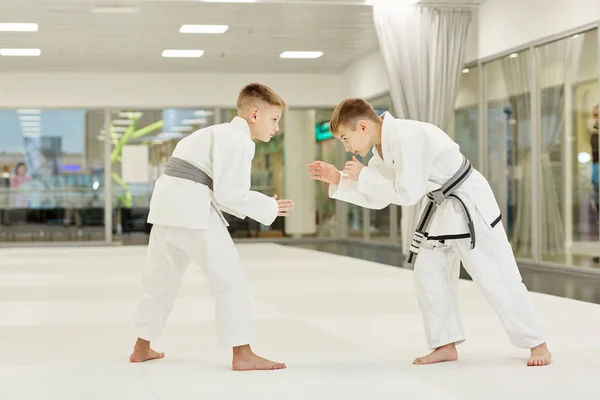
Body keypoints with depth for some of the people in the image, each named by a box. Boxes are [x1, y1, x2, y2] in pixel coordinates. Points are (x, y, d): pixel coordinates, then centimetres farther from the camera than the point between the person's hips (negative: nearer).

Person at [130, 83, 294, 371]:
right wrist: (269, 208, -3)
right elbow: (229, 194, -13)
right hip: (192, 206, -10)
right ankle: (242, 355, -4)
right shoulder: (239, 141, -8)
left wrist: (262, 204, 14)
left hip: (168, 201, 10)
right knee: (229, 279, -4)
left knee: (161, 278, 20)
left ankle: (142, 347, 30)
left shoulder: (222, 133, 23)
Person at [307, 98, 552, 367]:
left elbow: (407, 194, -27)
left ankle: (537, 344, 7)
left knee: (496, 278, -5)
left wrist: (363, 176, -18)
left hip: (469, 203, -9)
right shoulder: (383, 148, 5)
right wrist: (338, 180, 1)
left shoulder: (405, 137, -26)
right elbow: (377, 197, 11)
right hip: (442, 208, 9)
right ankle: (446, 345, 15)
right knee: (428, 273, 7)